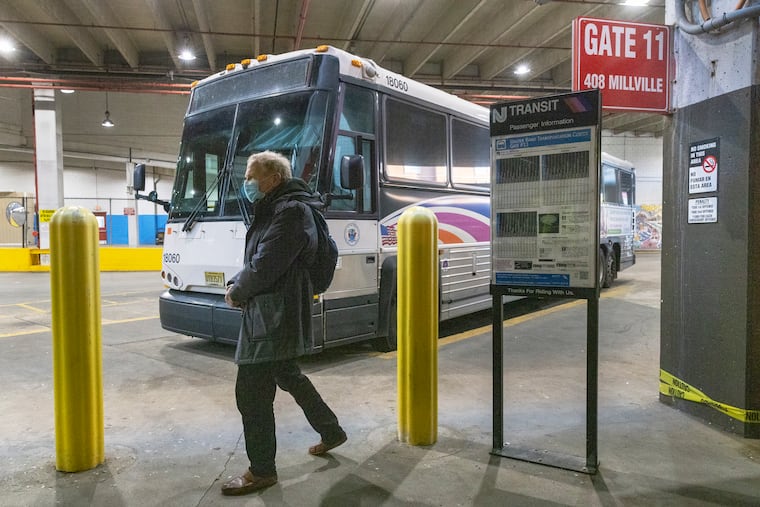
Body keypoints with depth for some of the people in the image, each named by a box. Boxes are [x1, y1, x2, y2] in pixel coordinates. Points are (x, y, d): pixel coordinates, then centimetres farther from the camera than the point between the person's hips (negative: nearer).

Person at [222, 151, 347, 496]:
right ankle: (331, 431, 39)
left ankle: (262, 470, 14)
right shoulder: (274, 210, 16)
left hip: (274, 320, -11)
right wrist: (236, 284, 2)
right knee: (288, 376, 24)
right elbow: (253, 260, 19)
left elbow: (264, 266, -22)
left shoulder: (291, 211, -17)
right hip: (274, 317, 11)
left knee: (252, 393, -2)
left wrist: (236, 293, -6)